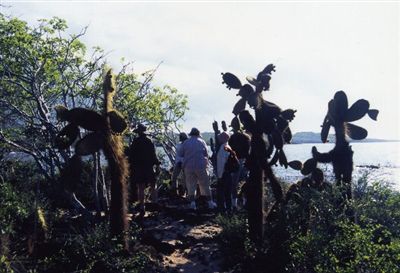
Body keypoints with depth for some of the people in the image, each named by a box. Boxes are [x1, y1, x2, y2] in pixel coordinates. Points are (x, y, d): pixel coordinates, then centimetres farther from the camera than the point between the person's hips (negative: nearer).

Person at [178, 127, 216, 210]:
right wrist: (206, 162, 19)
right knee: (205, 185, 7)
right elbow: (206, 154, 2)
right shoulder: (202, 142, 1)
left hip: (188, 167, 1)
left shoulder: (186, 142, 3)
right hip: (201, 166, -1)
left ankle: (192, 203, 3)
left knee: (190, 185, 7)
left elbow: (180, 154, 6)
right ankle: (210, 202, 11)